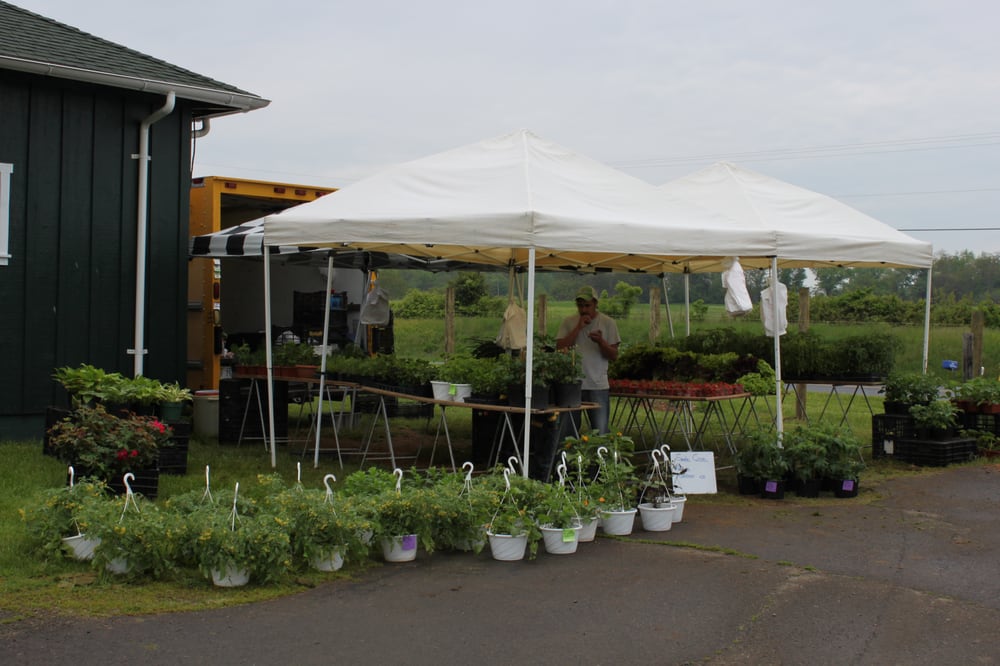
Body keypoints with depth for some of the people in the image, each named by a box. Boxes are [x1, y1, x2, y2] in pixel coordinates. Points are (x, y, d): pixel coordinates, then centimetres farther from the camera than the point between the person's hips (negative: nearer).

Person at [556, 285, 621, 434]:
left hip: (598, 386, -1)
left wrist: (601, 342, -18)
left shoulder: (608, 323, 4)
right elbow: (559, 348, -7)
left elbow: (613, 356, 2)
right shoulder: (568, 322, 5)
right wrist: (578, 327, -11)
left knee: (601, 433, -3)